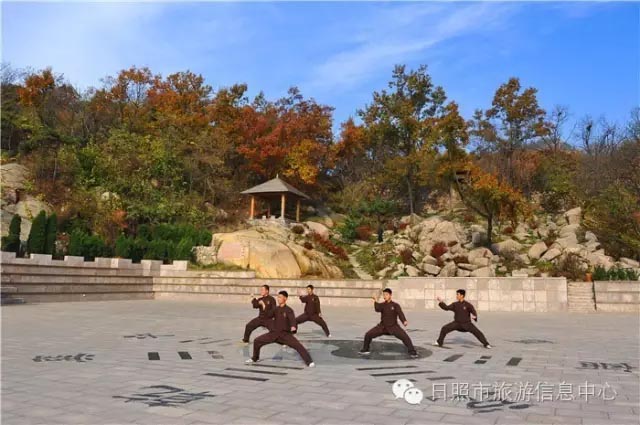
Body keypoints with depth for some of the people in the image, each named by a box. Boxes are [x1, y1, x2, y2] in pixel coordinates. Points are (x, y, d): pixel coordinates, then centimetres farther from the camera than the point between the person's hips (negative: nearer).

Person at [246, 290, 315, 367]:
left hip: (285, 334, -5)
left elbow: (292, 319, -28)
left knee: (298, 346, -21)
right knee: (257, 341, 2)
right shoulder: (276, 309, 6)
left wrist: (293, 326, -51)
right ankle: (254, 358, 25)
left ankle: (309, 362, -12)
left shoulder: (288, 310, -11)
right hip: (274, 333, 5)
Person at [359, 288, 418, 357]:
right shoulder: (382, 305, -1)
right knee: (368, 335, -6)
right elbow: (377, 309, -23)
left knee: (405, 337, -20)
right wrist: (376, 301, -39)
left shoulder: (395, 305, -7)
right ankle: (365, 350, 16)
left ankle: (412, 352, -3)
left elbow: (400, 313, -22)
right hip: (382, 326, 2)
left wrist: (404, 321, -41)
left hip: (393, 327, -2)